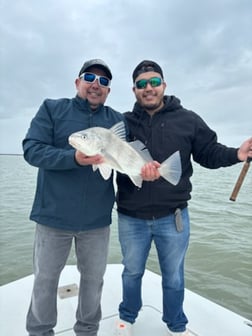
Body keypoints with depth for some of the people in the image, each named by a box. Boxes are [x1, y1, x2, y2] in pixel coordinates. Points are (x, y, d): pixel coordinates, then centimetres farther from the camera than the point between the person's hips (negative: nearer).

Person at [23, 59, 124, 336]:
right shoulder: (52, 109, -1)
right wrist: (73, 158, -27)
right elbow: (31, 149, -11)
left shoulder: (117, 120, 4)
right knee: (45, 279, 15)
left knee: (94, 278, 16)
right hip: (53, 215, -1)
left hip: (97, 219, 2)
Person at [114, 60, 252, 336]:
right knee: (132, 272, 21)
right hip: (131, 217, 1)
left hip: (172, 216, 0)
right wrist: (137, 168, -30)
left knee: (173, 276, 19)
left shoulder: (187, 120, -2)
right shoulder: (124, 123, -1)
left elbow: (209, 153, 1)